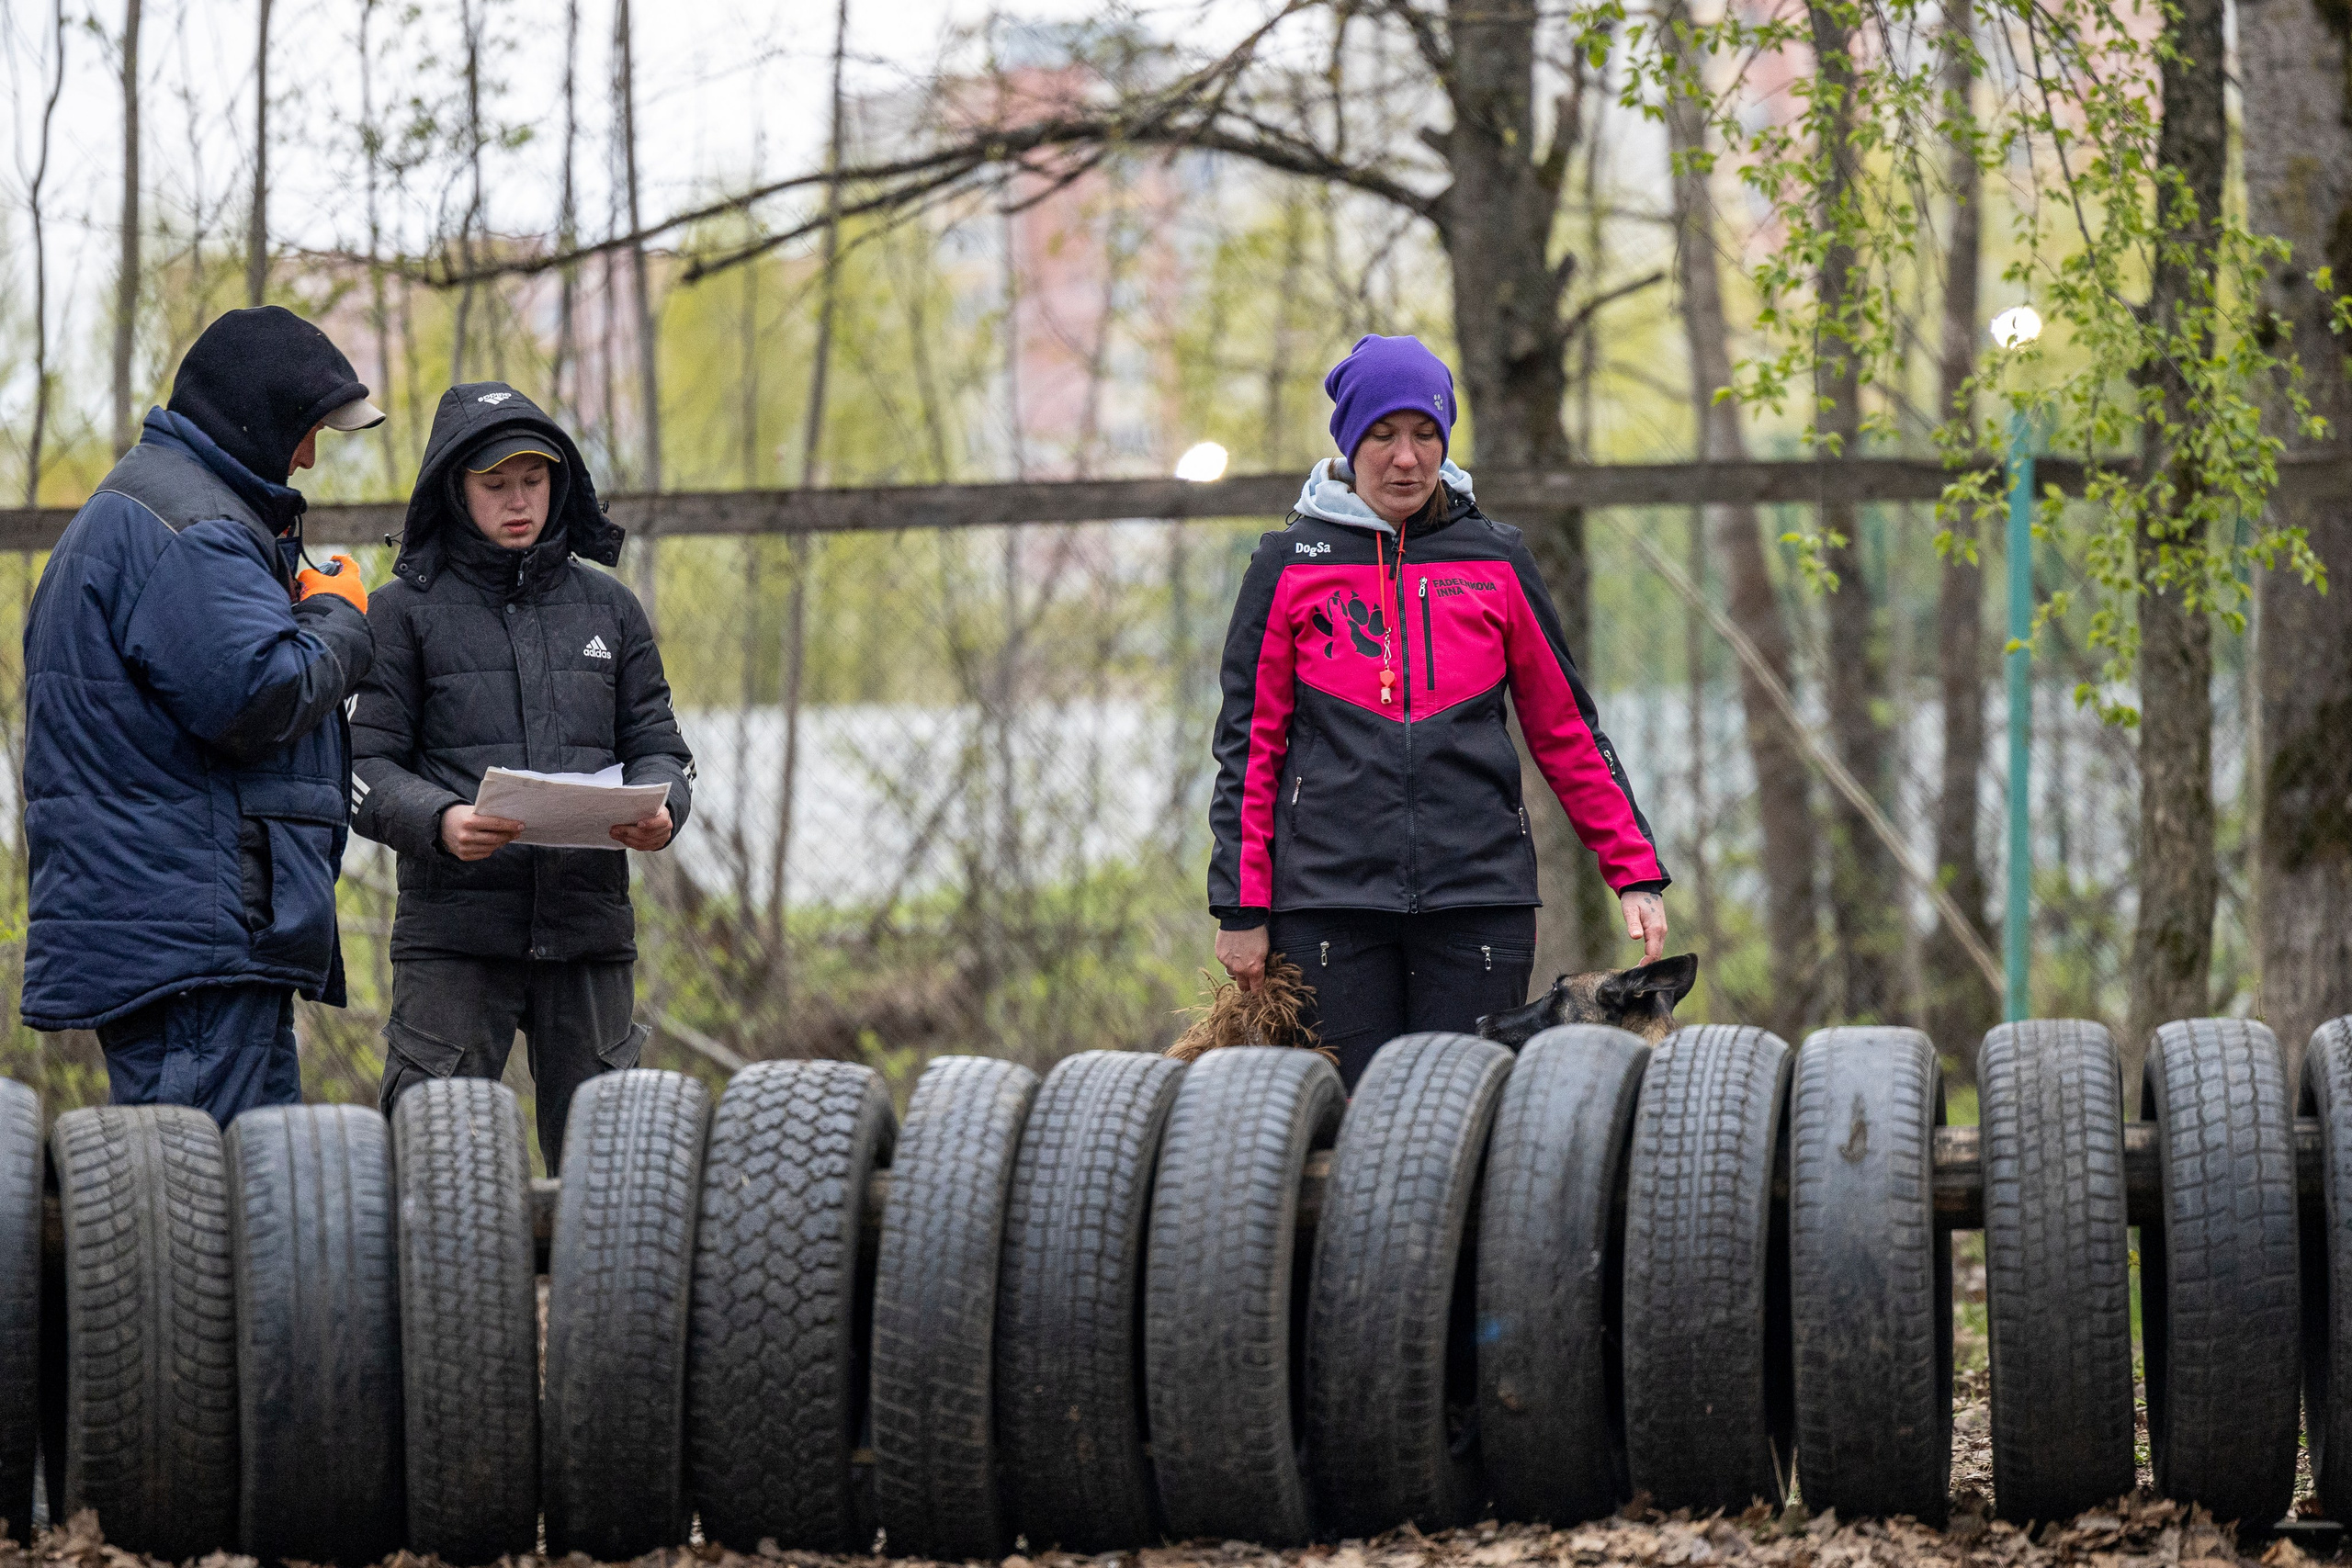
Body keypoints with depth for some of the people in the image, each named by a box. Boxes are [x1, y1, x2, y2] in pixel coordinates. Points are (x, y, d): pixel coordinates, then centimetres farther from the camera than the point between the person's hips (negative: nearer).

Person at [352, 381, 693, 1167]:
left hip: (588, 924, 3)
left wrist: (660, 809, -8)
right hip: (453, 928, -3)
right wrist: (439, 822, -20)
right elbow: (367, 769, 0)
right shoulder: (407, 610, 5)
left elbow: (654, 742, 16)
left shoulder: (607, 606, 15)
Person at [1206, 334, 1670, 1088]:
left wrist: (1636, 872, 8)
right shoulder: (1290, 565, 7)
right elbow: (1249, 743, 7)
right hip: (1328, 898, -1)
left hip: (1477, 895, 1)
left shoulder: (1495, 562, 10)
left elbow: (1566, 731, 14)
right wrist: (1242, 908, 0)